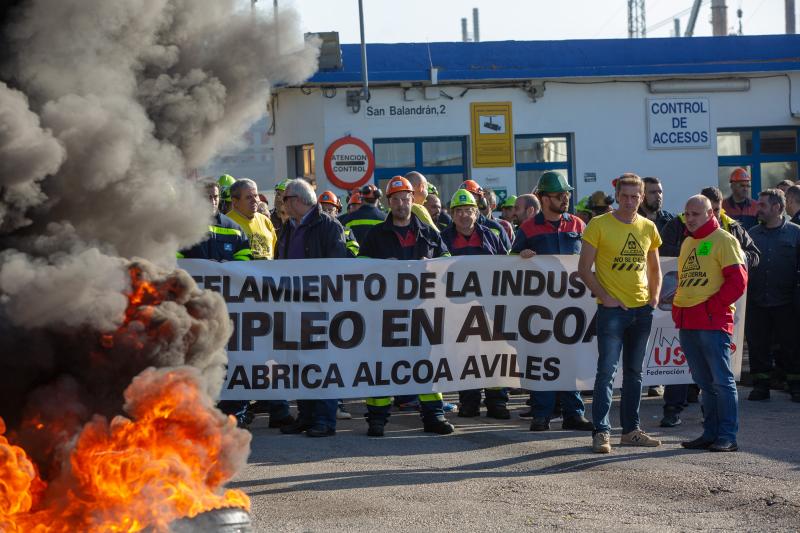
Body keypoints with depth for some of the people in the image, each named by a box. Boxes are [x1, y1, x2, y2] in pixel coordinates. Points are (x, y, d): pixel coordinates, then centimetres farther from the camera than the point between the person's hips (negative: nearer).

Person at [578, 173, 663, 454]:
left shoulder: (648, 228, 8)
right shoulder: (599, 225, -6)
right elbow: (584, 268, -5)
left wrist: (655, 296, 6)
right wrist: (604, 296, -13)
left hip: (642, 309, 5)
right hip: (612, 309, -5)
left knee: (634, 372, 11)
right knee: (607, 370, -9)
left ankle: (631, 430, 19)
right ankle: (601, 431, -8)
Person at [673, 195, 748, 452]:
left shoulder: (724, 240, -4)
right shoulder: (687, 243, 19)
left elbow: (738, 281, -11)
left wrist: (710, 305, -13)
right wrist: (678, 308, 11)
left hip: (713, 321, -8)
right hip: (686, 323, 8)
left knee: (721, 380, -6)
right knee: (704, 382, 11)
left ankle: (728, 437, -4)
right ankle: (710, 433, 15)